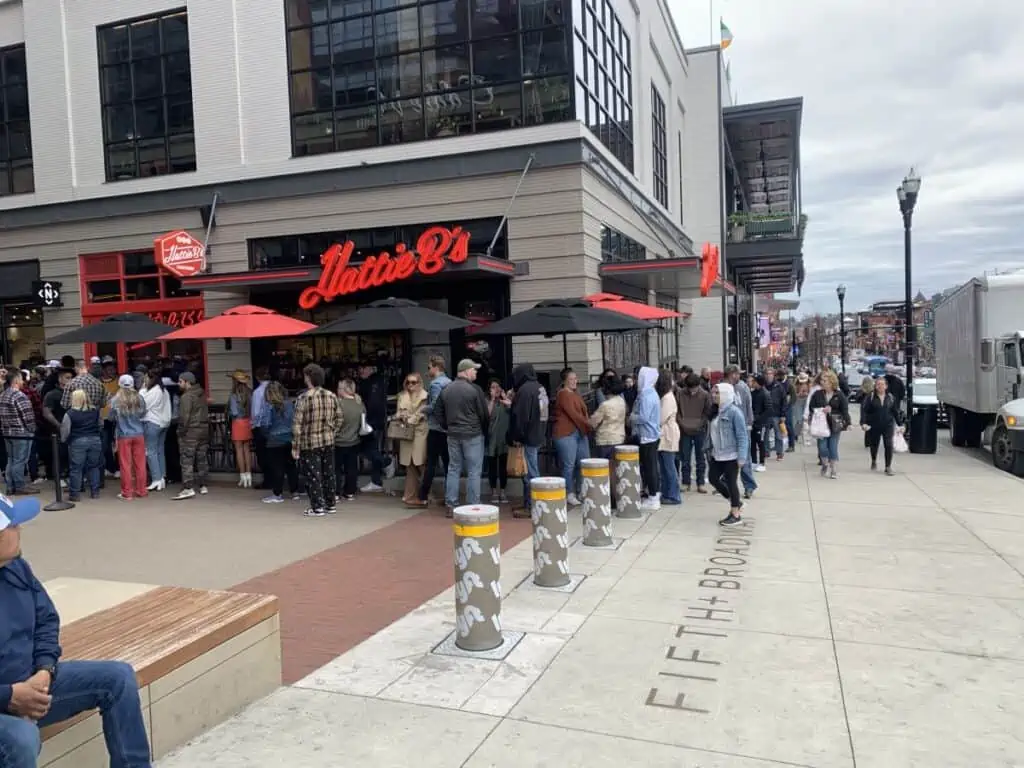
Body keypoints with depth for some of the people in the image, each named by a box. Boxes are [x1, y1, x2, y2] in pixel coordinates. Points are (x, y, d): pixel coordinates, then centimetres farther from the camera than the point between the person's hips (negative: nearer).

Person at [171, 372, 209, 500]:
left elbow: (184, 417, -19)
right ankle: (203, 486, 19)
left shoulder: (186, 396, -14)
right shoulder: (202, 394, 13)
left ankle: (188, 488, -13)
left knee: (187, 461, -7)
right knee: (202, 459, 13)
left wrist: (181, 431, -11)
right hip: (204, 430, 8)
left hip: (190, 432, -8)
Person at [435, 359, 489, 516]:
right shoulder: (474, 389, -11)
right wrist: (485, 431, 9)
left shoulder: (446, 390, 6)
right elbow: (484, 414, -7)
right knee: (473, 472, 0)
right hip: (473, 435, -5)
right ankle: (473, 506, 2)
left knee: (453, 469, 11)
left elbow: (439, 414, 10)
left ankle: (451, 506, 13)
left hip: (453, 435, 6)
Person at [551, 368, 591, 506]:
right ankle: (569, 494, 6)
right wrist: (588, 424, -12)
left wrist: (588, 423, -2)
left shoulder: (576, 394, 19)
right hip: (566, 433, -9)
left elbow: (584, 412, 16)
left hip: (580, 432, 9)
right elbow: (573, 414, -16)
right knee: (569, 465, -4)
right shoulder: (563, 394, -9)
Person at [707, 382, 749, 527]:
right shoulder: (716, 411, 8)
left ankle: (736, 515, 14)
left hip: (731, 455, -9)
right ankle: (735, 503, 29)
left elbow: (742, 436, -17)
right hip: (717, 454, 9)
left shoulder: (734, 412, -16)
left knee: (730, 482, 0)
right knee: (713, 478, 11)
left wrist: (741, 457, -20)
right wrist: (710, 450, 17)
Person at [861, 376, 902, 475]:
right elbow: (864, 410, -10)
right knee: (874, 445, 13)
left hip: (888, 426, 1)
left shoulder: (891, 398, 4)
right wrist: (863, 423, -21)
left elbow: (895, 412, 10)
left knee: (888, 445, -9)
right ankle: (874, 461, 40)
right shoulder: (870, 397, -4)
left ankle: (888, 467, 0)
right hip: (874, 426, -1)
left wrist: (899, 424, 11)